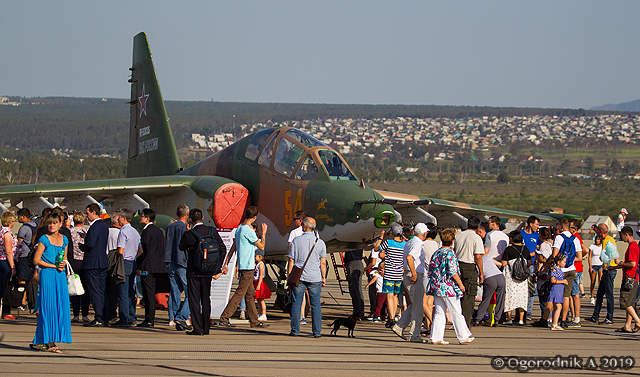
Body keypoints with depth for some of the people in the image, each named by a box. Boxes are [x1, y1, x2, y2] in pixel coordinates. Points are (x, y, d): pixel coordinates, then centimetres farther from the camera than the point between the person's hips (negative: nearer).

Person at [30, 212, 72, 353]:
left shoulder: (64, 239, 13)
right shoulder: (44, 239, -3)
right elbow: (36, 260, -6)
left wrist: (63, 264, -1)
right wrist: (53, 266, -10)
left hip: (60, 275, 6)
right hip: (48, 275, -6)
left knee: (61, 307, 1)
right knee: (49, 307, -7)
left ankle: (39, 341, 8)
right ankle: (49, 342, -5)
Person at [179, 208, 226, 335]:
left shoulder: (189, 234, -13)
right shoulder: (212, 231, -2)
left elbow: (181, 247, 6)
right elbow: (223, 249, 1)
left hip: (194, 272, -4)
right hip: (207, 272, 4)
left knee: (194, 301, 2)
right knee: (206, 300, 12)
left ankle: (197, 328, -3)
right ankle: (206, 328, 15)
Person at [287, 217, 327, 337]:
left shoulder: (296, 241, -2)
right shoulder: (320, 243, 1)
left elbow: (291, 261, -1)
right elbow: (323, 263, 1)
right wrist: (323, 277, 10)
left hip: (299, 277, -1)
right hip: (315, 278, 1)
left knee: (296, 303, 5)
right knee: (315, 305, 4)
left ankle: (295, 330, 4)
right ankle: (317, 331, 2)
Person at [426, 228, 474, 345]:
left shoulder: (436, 253, 11)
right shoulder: (449, 253, -13)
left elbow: (431, 269, 15)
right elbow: (452, 271, -17)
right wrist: (460, 284, -10)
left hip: (436, 287, 8)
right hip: (448, 287, -8)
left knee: (439, 312, 8)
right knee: (456, 313, 1)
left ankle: (436, 337, 4)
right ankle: (463, 337, 7)